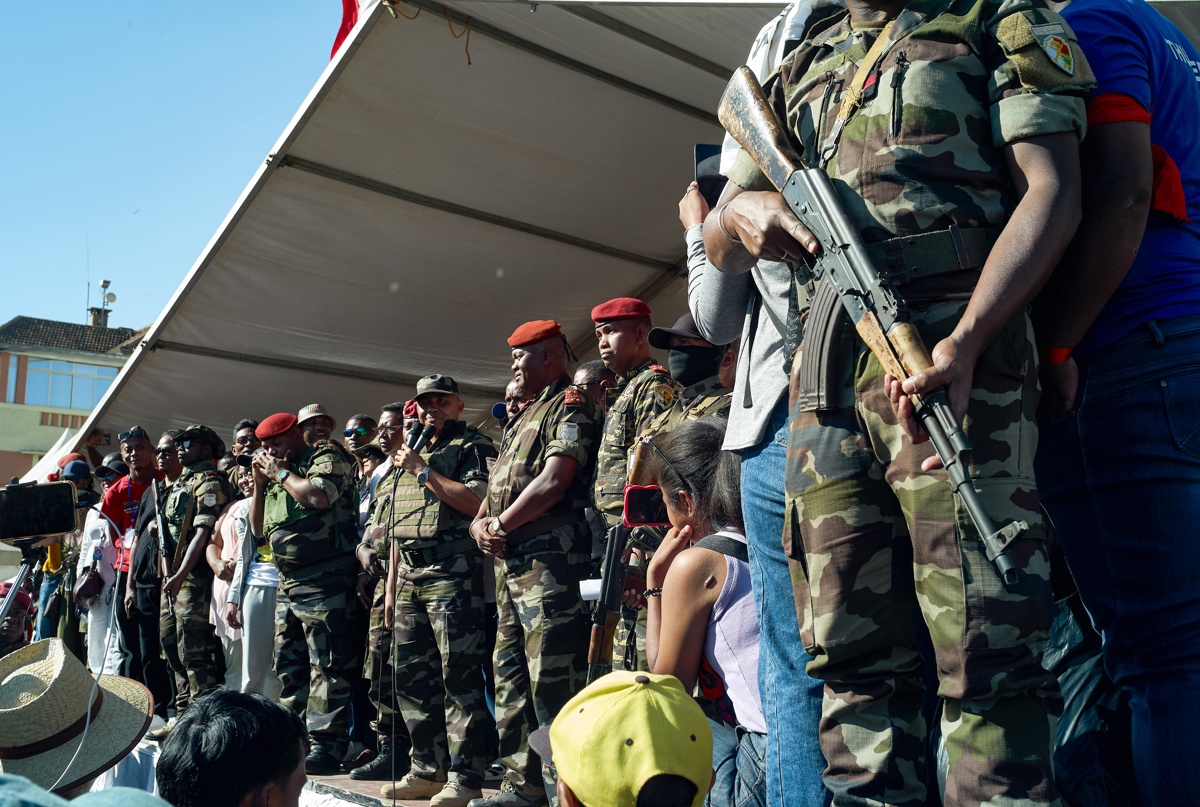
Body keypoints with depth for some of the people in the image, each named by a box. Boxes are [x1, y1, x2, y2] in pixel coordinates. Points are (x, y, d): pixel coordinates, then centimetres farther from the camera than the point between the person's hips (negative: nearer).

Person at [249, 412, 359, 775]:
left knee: (327, 666, -8)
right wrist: (260, 483, 11)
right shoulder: (275, 473, 22)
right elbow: (258, 527, 24)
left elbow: (320, 496, -23)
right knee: (288, 665, 14)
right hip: (288, 582, 10)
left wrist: (282, 473, -7)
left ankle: (325, 744, -6)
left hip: (323, 581, -9)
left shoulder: (325, 457, -2)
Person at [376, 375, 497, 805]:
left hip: (452, 573, -8)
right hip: (410, 577, 8)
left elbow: (476, 500, -17)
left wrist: (423, 470, -11)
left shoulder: (473, 446, 1)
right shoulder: (408, 453, 23)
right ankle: (428, 769, 20)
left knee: (459, 674, -8)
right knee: (410, 674, 10)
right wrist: (391, 588, 20)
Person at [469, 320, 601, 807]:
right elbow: (497, 487, 23)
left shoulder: (570, 405, -4)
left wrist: (502, 525, -8)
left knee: (551, 677, -10)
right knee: (510, 675, 12)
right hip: (510, 561, 10)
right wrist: (480, 524, 3)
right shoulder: (523, 417, 25)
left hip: (549, 556, -10)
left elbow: (552, 482, -16)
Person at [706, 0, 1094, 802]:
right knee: (850, 650, 4)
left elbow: (1052, 191, -2)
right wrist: (741, 212, -3)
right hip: (823, 375, 5)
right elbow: (720, 247, 23)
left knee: (980, 645, -8)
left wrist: (964, 339, -18)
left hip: (953, 356, -4)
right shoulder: (801, 66, 27)